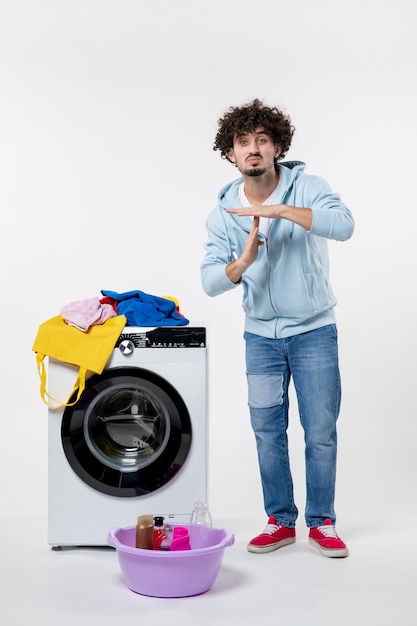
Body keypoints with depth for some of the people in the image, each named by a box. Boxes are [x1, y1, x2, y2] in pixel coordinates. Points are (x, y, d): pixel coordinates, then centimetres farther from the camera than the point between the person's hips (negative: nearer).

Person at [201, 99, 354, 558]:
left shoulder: (306, 188, -10)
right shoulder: (223, 214, -3)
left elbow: (344, 225, -29)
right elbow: (211, 282, -10)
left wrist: (280, 210, -34)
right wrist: (243, 261, -30)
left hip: (313, 330, -2)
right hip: (261, 334, 2)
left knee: (320, 432, 2)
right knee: (268, 432, 8)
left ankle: (321, 523, 20)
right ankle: (280, 521, 24)